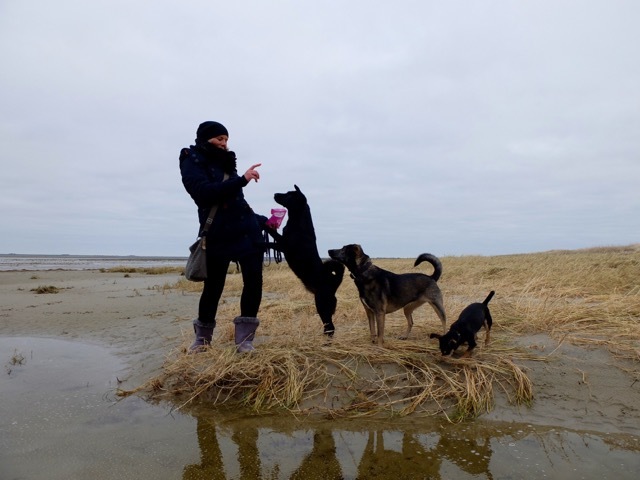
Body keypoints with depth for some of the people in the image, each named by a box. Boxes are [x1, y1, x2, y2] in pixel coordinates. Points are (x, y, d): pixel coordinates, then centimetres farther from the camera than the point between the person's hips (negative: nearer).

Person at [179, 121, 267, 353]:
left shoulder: (224, 162, 18)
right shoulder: (192, 162, -1)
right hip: (217, 235, -5)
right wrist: (243, 179, -23)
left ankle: (244, 338, 5)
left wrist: (261, 220, 17)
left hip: (247, 231, 6)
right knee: (213, 286, 3)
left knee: (253, 281, -5)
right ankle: (202, 337, 26)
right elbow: (204, 192, -20)